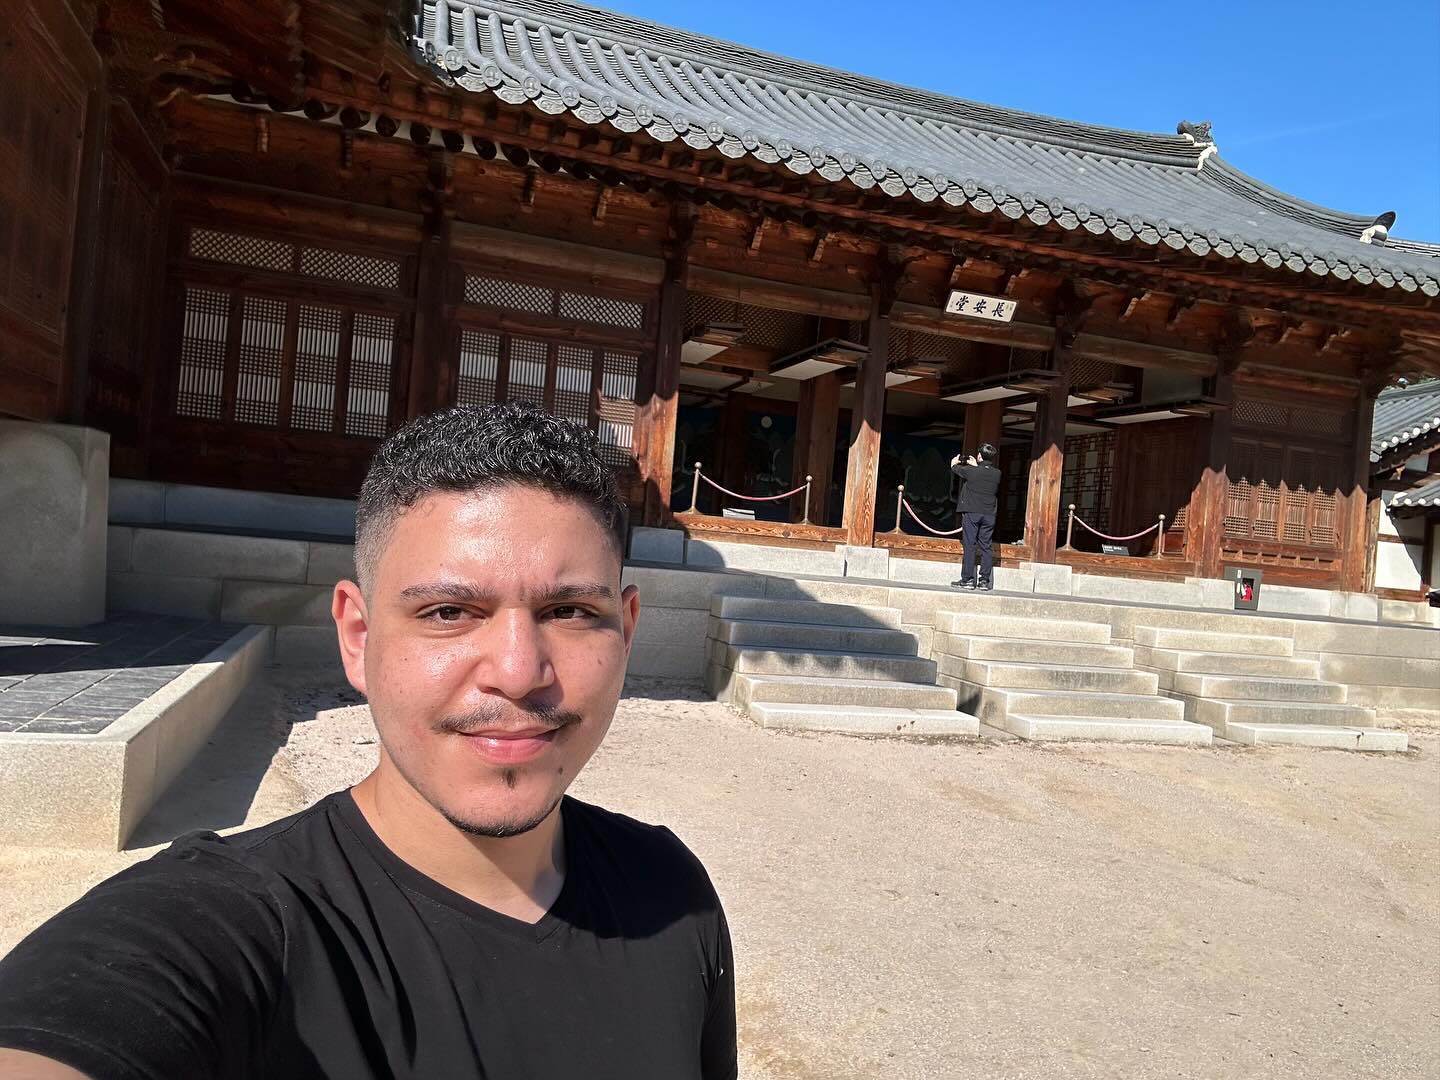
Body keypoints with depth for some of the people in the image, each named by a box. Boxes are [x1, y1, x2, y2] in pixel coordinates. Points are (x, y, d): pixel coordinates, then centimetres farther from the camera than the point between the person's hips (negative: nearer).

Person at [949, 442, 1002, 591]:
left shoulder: (971, 471, -10)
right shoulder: (997, 474, -1)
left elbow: (955, 467, 10)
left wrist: (954, 462, 32)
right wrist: (976, 465, 35)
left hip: (971, 513, -3)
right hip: (989, 515, 3)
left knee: (970, 546, -2)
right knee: (986, 547, 6)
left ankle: (968, 579, -3)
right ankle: (984, 580, 6)